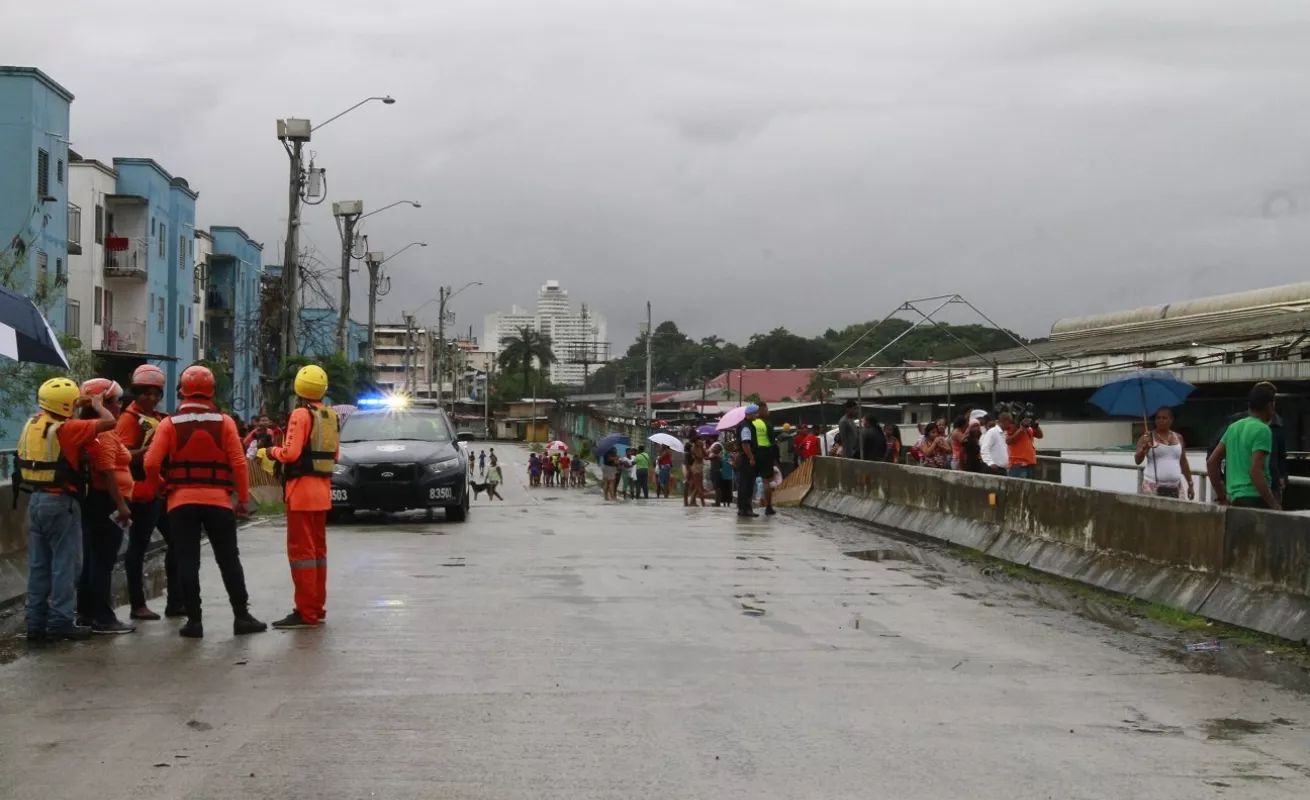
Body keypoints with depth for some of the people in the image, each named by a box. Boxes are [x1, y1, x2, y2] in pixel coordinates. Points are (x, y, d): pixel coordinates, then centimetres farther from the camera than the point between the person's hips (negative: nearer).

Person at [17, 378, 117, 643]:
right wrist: (96, 405, -1)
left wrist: (76, 407, 23)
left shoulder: (31, 426, 6)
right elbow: (109, 422, -20)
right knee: (65, 564, 0)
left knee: (38, 564, 11)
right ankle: (61, 622, 1)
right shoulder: (66, 429, -17)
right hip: (61, 503, -8)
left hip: (36, 500, 8)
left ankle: (36, 623, 14)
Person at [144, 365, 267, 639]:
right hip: (218, 500, 0)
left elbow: (151, 464, -8)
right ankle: (241, 616, 9)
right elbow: (238, 463, -5)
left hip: (181, 501, 0)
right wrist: (243, 498, 4)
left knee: (187, 561, 4)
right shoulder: (224, 421, 0)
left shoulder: (169, 424, -1)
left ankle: (194, 620, 2)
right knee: (229, 559, 8)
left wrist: (160, 485, 12)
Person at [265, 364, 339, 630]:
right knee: (318, 548, 15)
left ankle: (305, 612, -8)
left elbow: (291, 453, -20)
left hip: (302, 489, -8)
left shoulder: (301, 414, -14)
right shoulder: (332, 416, 9)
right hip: (323, 488, 8)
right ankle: (317, 607, 20)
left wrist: (273, 451, -2)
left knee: (301, 549, -6)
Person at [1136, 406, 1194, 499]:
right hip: (1153, 486, -4)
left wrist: (1190, 484, 18)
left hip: (1174, 487, 4)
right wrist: (1144, 449, -30)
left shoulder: (1178, 438, 13)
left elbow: (1183, 463, 20)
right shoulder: (1148, 437, 0)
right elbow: (1137, 460, -10)